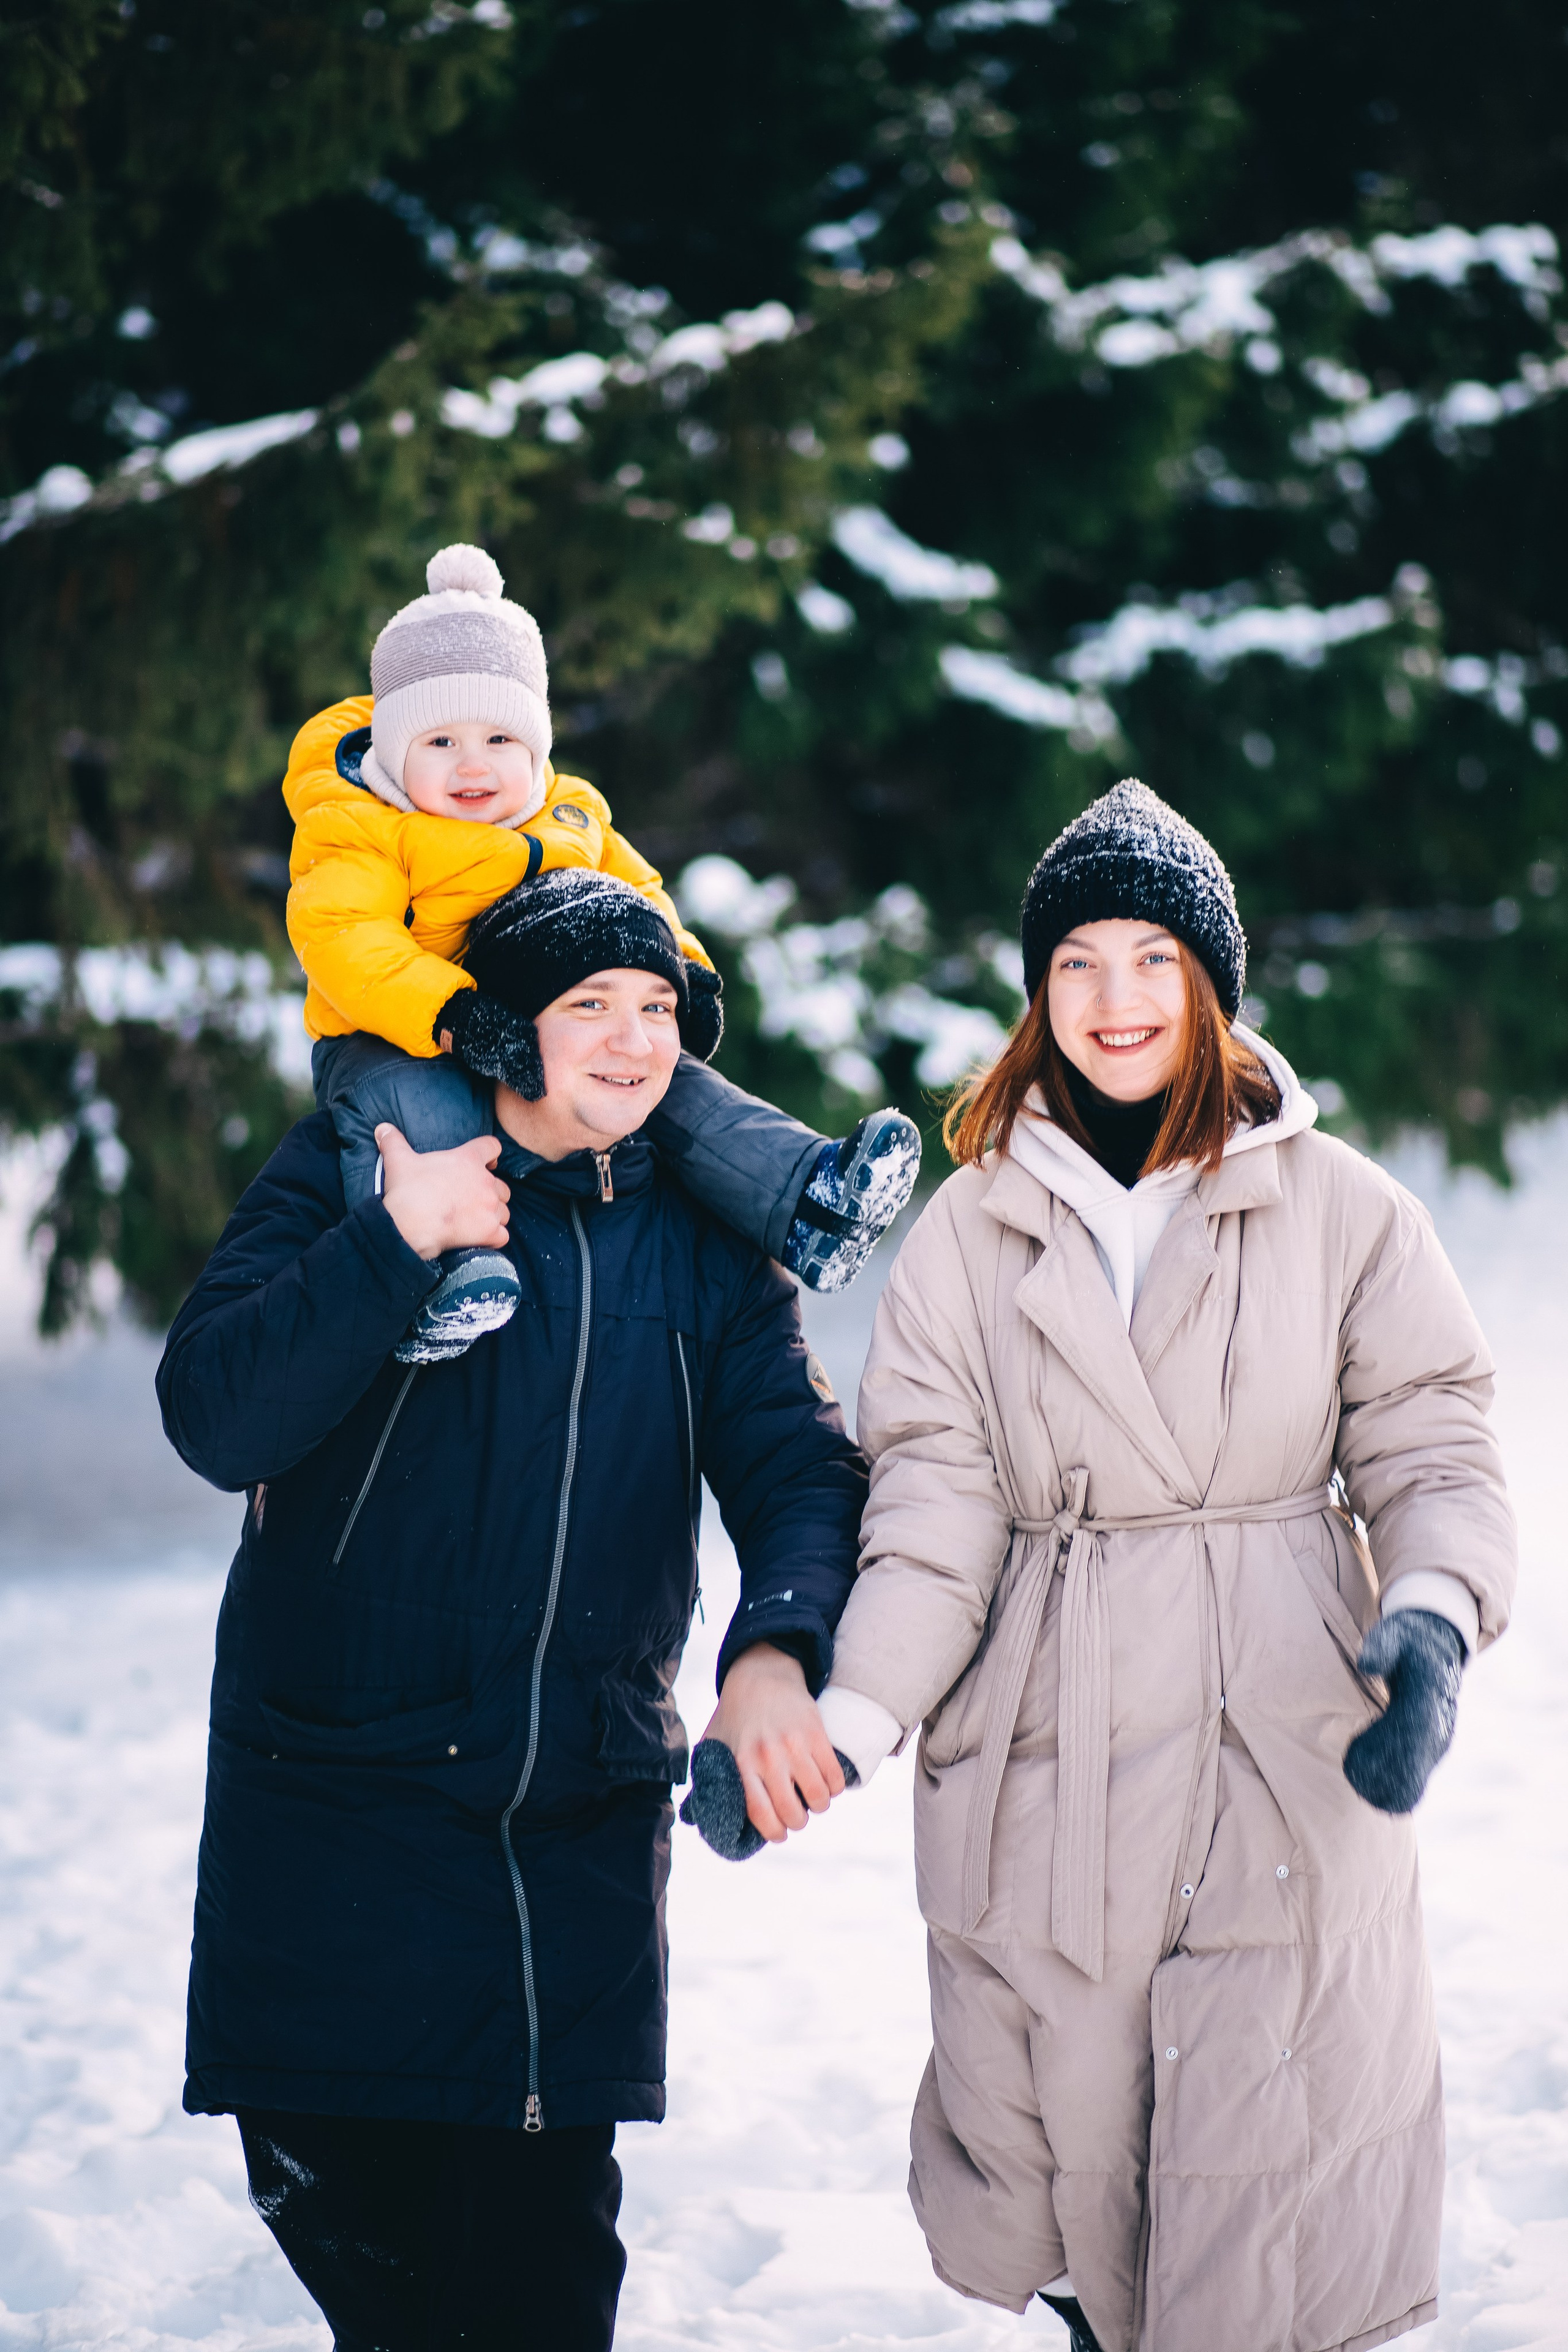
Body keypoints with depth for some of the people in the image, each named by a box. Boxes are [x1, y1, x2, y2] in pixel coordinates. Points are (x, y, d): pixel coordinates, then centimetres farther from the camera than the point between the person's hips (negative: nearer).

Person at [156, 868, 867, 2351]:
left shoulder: (703, 1243, 7)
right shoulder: (347, 1174, -1)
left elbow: (799, 1463, -3)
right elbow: (217, 1422, -12)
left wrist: (777, 1646, -24)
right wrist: (398, 1242, -22)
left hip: (583, 1822, 2)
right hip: (335, 1801, -2)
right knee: (346, 2206, -1)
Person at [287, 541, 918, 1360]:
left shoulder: (573, 822, 12)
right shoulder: (358, 831, -10)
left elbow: (637, 898, 24)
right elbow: (343, 938, -25)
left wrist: (682, 973, 1)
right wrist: (454, 1015, -39)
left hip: (548, 1041, 6)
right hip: (397, 1044, -5)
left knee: (671, 1086, -10)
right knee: (417, 1105, -38)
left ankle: (807, 1206, -17)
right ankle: (438, 1271, -52)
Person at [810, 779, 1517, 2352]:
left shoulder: (1340, 1210, 4)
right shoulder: (971, 1230, 7)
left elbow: (1430, 1455, 3)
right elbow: (934, 1512, 0)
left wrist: (1432, 1624, -18)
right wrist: (844, 1721, -15)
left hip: (1288, 1774, -1)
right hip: (1044, 1784, 1)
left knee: (1272, 2217, -3)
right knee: (1059, 2185, 6)